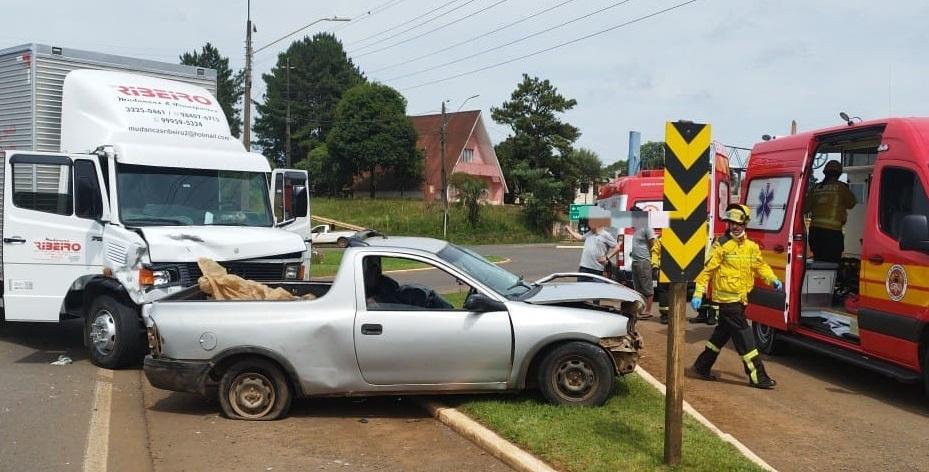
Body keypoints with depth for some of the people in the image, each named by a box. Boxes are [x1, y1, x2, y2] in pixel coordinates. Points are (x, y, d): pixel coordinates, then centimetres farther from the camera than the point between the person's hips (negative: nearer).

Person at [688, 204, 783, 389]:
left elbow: (760, 266, 16)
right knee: (743, 334, -7)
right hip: (727, 298, -7)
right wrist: (698, 293, -14)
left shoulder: (752, 247, 9)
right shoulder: (722, 245, -9)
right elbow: (708, 269, -10)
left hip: (741, 298, 7)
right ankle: (757, 375, -1)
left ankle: (701, 367, 29)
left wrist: (773, 279, -3)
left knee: (723, 332, 16)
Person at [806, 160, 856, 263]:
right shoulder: (840, 187, -1)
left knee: (818, 260, 9)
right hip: (832, 230, -5)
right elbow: (851, 204, 12)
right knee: (833, 262, -4)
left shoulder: (816, 188, 10)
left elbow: (806, 207, 12)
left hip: (815, 229, 5)